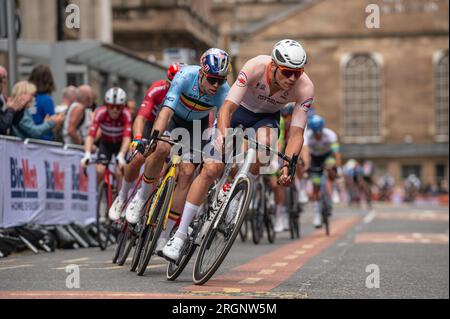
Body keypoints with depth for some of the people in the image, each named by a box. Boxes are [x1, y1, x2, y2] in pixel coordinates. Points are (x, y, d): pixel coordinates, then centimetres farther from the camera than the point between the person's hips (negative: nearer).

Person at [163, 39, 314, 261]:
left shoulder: (305, 87, -29)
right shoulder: (255, 67, -35)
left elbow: (296, 134, -28)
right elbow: (226, 108, -37)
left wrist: (288, 164, -44)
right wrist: (224, 136, -55)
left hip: (267, 117, 1)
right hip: (238, 110, -1)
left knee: (263, 144, -35)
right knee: (211, 169, -12)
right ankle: (180, 235, -4)